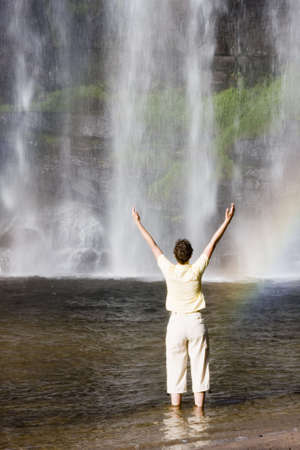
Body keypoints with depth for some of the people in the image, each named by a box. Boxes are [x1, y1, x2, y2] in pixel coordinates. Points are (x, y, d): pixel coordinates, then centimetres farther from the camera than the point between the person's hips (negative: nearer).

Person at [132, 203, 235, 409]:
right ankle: (199, 409, 7)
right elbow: (213, 243, -4)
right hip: (196, 323, 0)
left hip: (176, 323, 1)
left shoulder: (169, 270, -9)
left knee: (176, 369, 7)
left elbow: (153, 245, 2)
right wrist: (227, 221, 3)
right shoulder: (196, 270, -9)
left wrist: (138, 222, 12)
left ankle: (176, 409, 10)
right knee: (199, 368, 5)